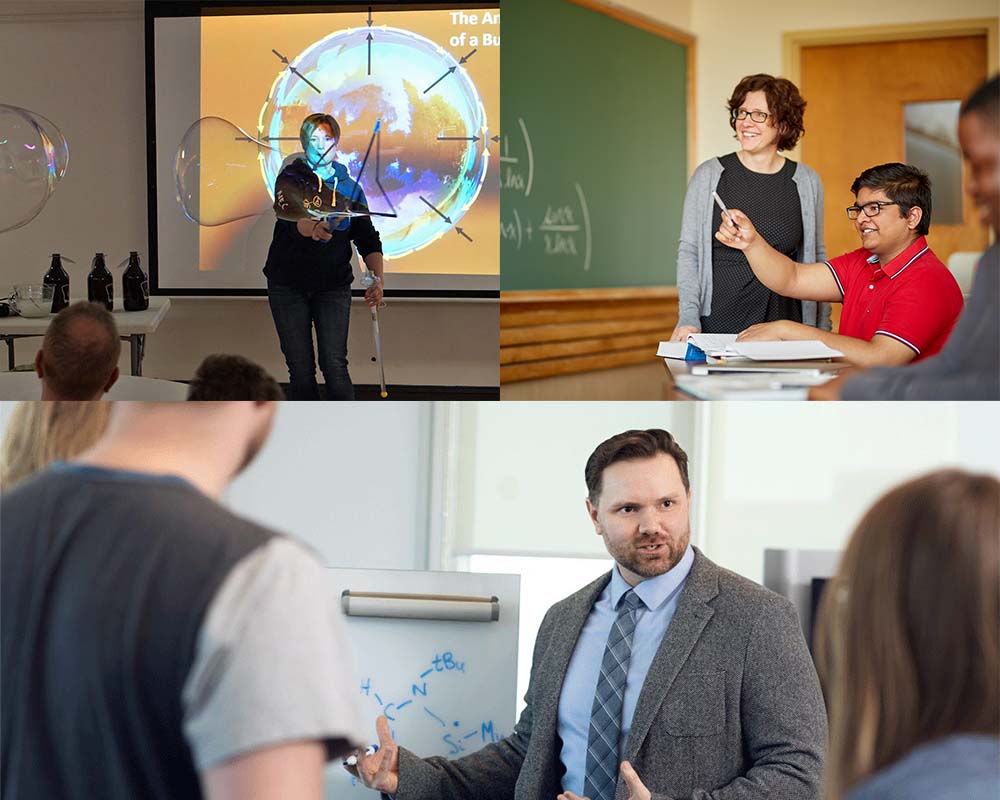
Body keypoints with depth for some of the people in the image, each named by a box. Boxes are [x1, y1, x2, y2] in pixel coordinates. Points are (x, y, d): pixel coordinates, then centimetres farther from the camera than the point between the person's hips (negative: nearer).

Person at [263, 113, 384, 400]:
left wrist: (377, 279, -15)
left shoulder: (349, 187, 3)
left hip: (333, 287, 1)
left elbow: (368, 239, 2)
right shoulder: (290, 179, -5)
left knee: (334, 364, -9)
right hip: (288, 285, -1)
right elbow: (289, 218, -25)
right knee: (300, 368, 2)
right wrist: (312, 229, -49)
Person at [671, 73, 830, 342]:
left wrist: (823, 331, 10)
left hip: (784, 326, 1)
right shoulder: (709, 175, 2)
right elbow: (688, 252, 2)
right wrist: (688, 317, -10)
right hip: (717, 326, -1)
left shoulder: (807, 182, 6)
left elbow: (817, 257, 13)